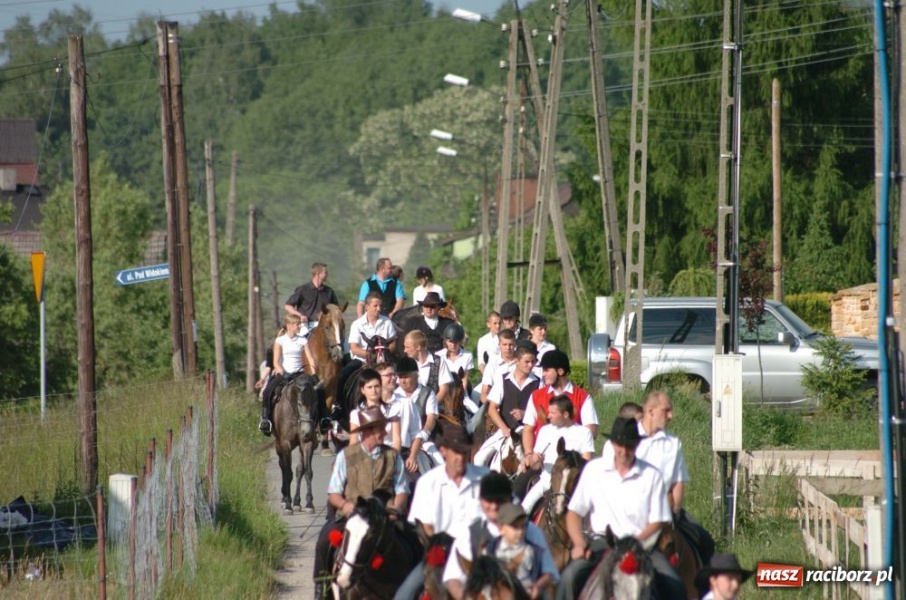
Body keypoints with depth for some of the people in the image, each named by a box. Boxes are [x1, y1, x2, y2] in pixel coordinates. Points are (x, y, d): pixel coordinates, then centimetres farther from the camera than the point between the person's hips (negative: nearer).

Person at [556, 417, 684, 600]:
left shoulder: (651, 475, 3)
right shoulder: (594, 470, 6)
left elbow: (657, 522, 2)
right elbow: (574, 513, 8)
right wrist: (579, 544, -9)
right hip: (603, 542, 0)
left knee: (673, 584, -23)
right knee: (571, 576, -27)